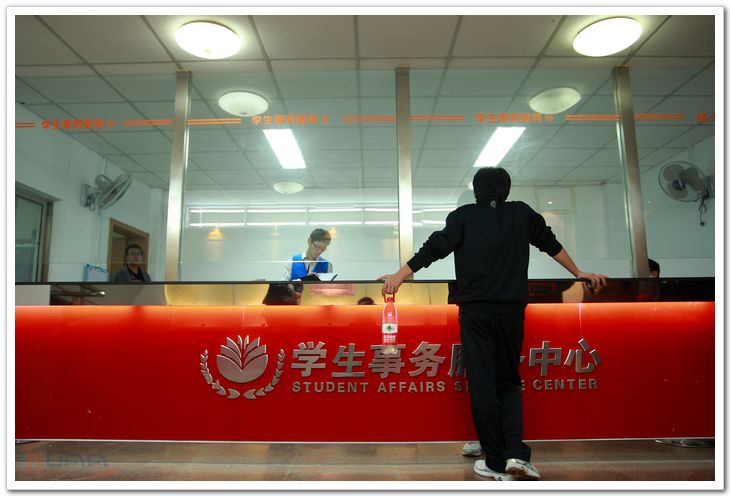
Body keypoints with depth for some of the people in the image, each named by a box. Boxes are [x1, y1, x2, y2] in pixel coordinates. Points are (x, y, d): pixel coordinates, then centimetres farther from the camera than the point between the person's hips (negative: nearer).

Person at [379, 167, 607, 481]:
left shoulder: (463, 216, 4)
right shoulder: (522, 213, 11)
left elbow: (435, 248, -5)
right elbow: (551, 244, 21)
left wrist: (401, 275, 0)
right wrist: (578, 273, 34)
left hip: (475, 310, -2)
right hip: (511, 310, 2)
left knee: (482, 385, 4)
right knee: (508, 382, 15)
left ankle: (496, 463, 9)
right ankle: (516, 454, 0)